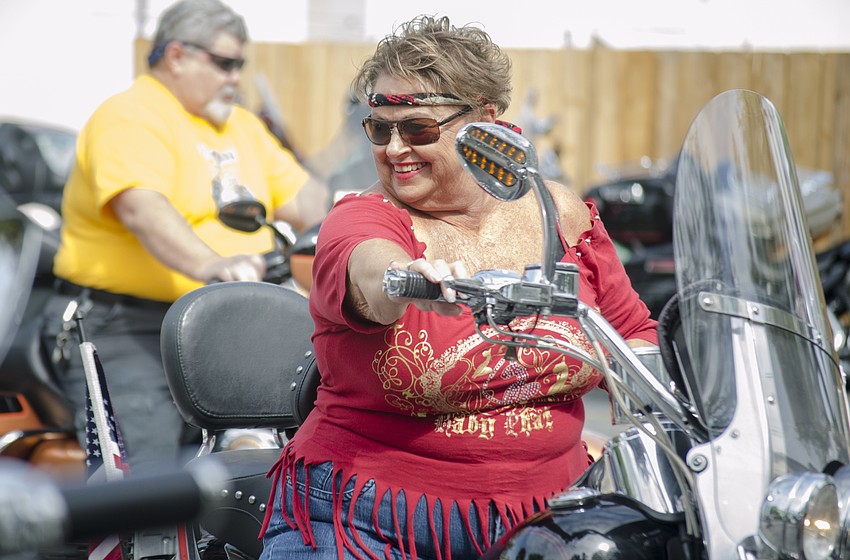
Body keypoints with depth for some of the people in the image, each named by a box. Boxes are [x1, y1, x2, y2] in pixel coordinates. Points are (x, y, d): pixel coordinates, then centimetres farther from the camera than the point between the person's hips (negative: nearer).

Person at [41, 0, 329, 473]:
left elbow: (300, 196, 15)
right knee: (144, 483, -16)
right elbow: (141, 208, -26)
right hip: (125, 327, -8)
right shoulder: (130, 118, -9)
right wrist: (209, 266, -43)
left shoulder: (242, 125, 20)